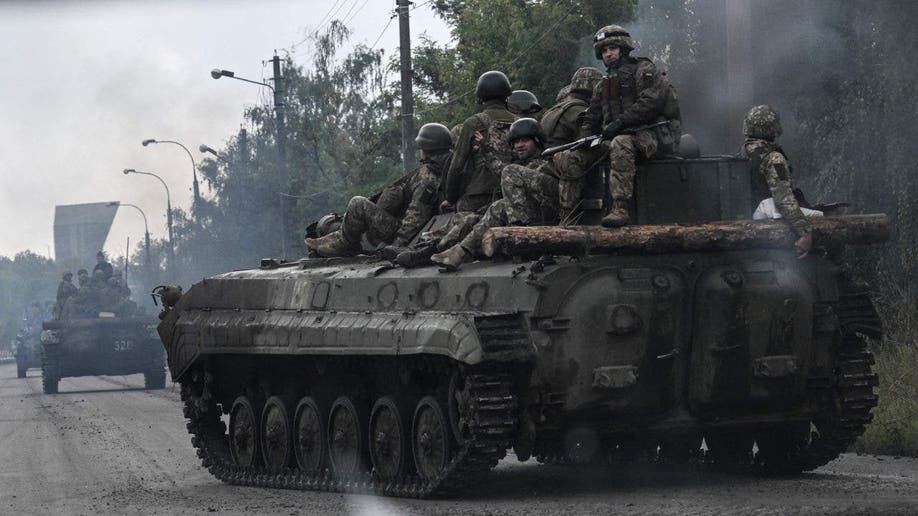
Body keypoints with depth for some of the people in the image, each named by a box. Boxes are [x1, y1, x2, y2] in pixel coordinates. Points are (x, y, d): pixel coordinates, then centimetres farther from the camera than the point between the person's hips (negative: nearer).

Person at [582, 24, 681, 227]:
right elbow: (591, 120, 25)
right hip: (620, 136, 7)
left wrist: (620, 122, -20)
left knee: (621, 145, -41)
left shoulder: (644, 71, 2)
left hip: (652, 134, -7)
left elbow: (650, 102, -14)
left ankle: (621, 209, -48)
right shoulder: (603, 86, 24)